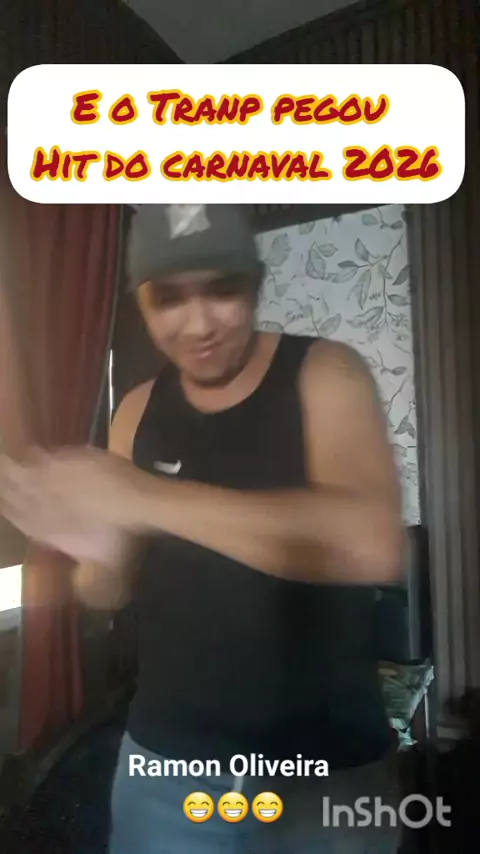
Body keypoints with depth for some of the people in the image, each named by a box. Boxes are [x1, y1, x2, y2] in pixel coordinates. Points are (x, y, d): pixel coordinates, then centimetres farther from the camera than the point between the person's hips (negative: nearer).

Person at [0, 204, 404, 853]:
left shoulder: (325, 374, -12)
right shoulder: (138, 410, 0)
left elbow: (373, 544, -30)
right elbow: (112, 593, 7)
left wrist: (150, 497, -29)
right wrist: (103, 553, -17)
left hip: (325, 767, -3)